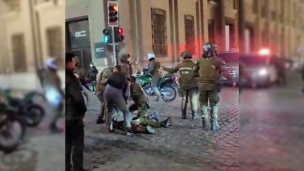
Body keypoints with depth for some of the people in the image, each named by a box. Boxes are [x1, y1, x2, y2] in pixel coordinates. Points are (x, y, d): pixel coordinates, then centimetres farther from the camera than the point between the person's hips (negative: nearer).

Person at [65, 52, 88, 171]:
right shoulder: (70, 78, -18)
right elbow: (78, 98, -26)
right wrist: (83, 110, -10)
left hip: (66, 116, 8)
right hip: (74, 116, -8)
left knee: (67, 143, 16)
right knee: (78, 144, 3)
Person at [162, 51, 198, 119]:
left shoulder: (180, 65, 2)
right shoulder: (193, 65, -10)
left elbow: (172, 70, 15)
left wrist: (165, 69, 30)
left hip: (183, 85, 3)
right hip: (192, 86, -3)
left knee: (184, 100, 16)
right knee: (193, 100, 5)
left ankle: (183, 114, 18)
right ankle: (194, 115, 5)